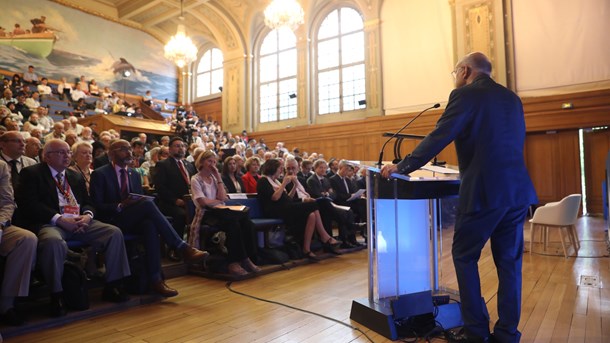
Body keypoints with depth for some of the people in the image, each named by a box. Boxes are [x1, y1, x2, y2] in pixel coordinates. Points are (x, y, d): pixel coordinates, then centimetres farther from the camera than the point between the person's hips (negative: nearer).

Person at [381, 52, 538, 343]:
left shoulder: (464, 95, -4)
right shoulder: (512, 98, 17)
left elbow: (438, 139, -10)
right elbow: (512, 145, 21)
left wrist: (401, 167, -2)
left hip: (483, 191, -7)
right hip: (517, 190, 7)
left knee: (464, 257, 7)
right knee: (509, 261, 12)